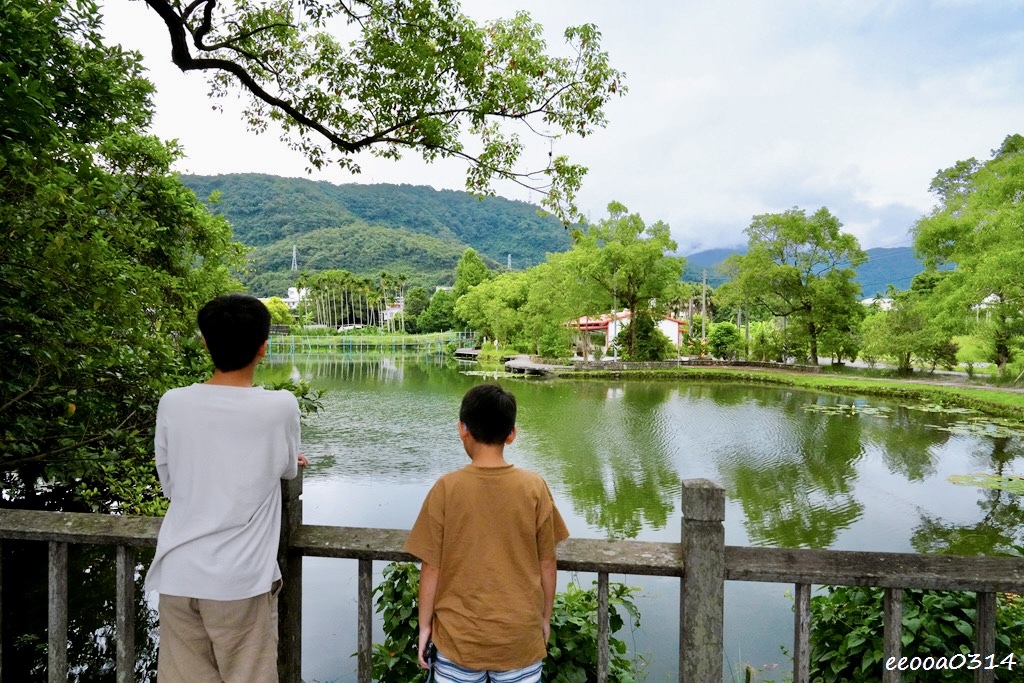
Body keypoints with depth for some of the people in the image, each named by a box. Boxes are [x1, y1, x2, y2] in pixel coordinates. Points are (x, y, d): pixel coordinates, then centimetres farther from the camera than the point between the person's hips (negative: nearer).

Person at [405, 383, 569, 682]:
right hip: (521, 634, 1)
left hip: (460, 636, 0)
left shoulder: (446, 489, -15)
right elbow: (547, 564, -5)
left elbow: (431, 568, -10)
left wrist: (425, 625, 5)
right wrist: (545, 619, 11)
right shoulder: (535, 487, -13)